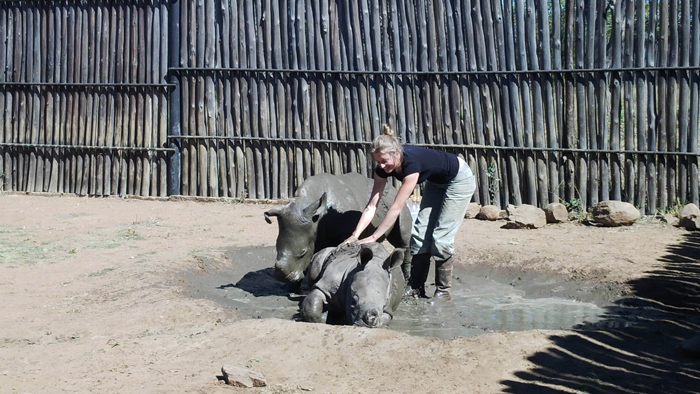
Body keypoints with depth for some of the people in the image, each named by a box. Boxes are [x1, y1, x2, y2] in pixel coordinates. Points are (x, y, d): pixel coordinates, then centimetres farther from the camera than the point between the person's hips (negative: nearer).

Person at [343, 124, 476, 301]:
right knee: (420, 233, -1)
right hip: (435, 183, 8)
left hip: (459, 180, -7)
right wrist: (355, 235, -26)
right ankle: (417, 288, 5)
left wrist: (373, 237, -37)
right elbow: (371, 206, -17)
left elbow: (396, 208, -38)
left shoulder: (412, 162, -39)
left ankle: (443, 291, -1)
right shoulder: (383, 169, -18)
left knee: (441, 237, -12)